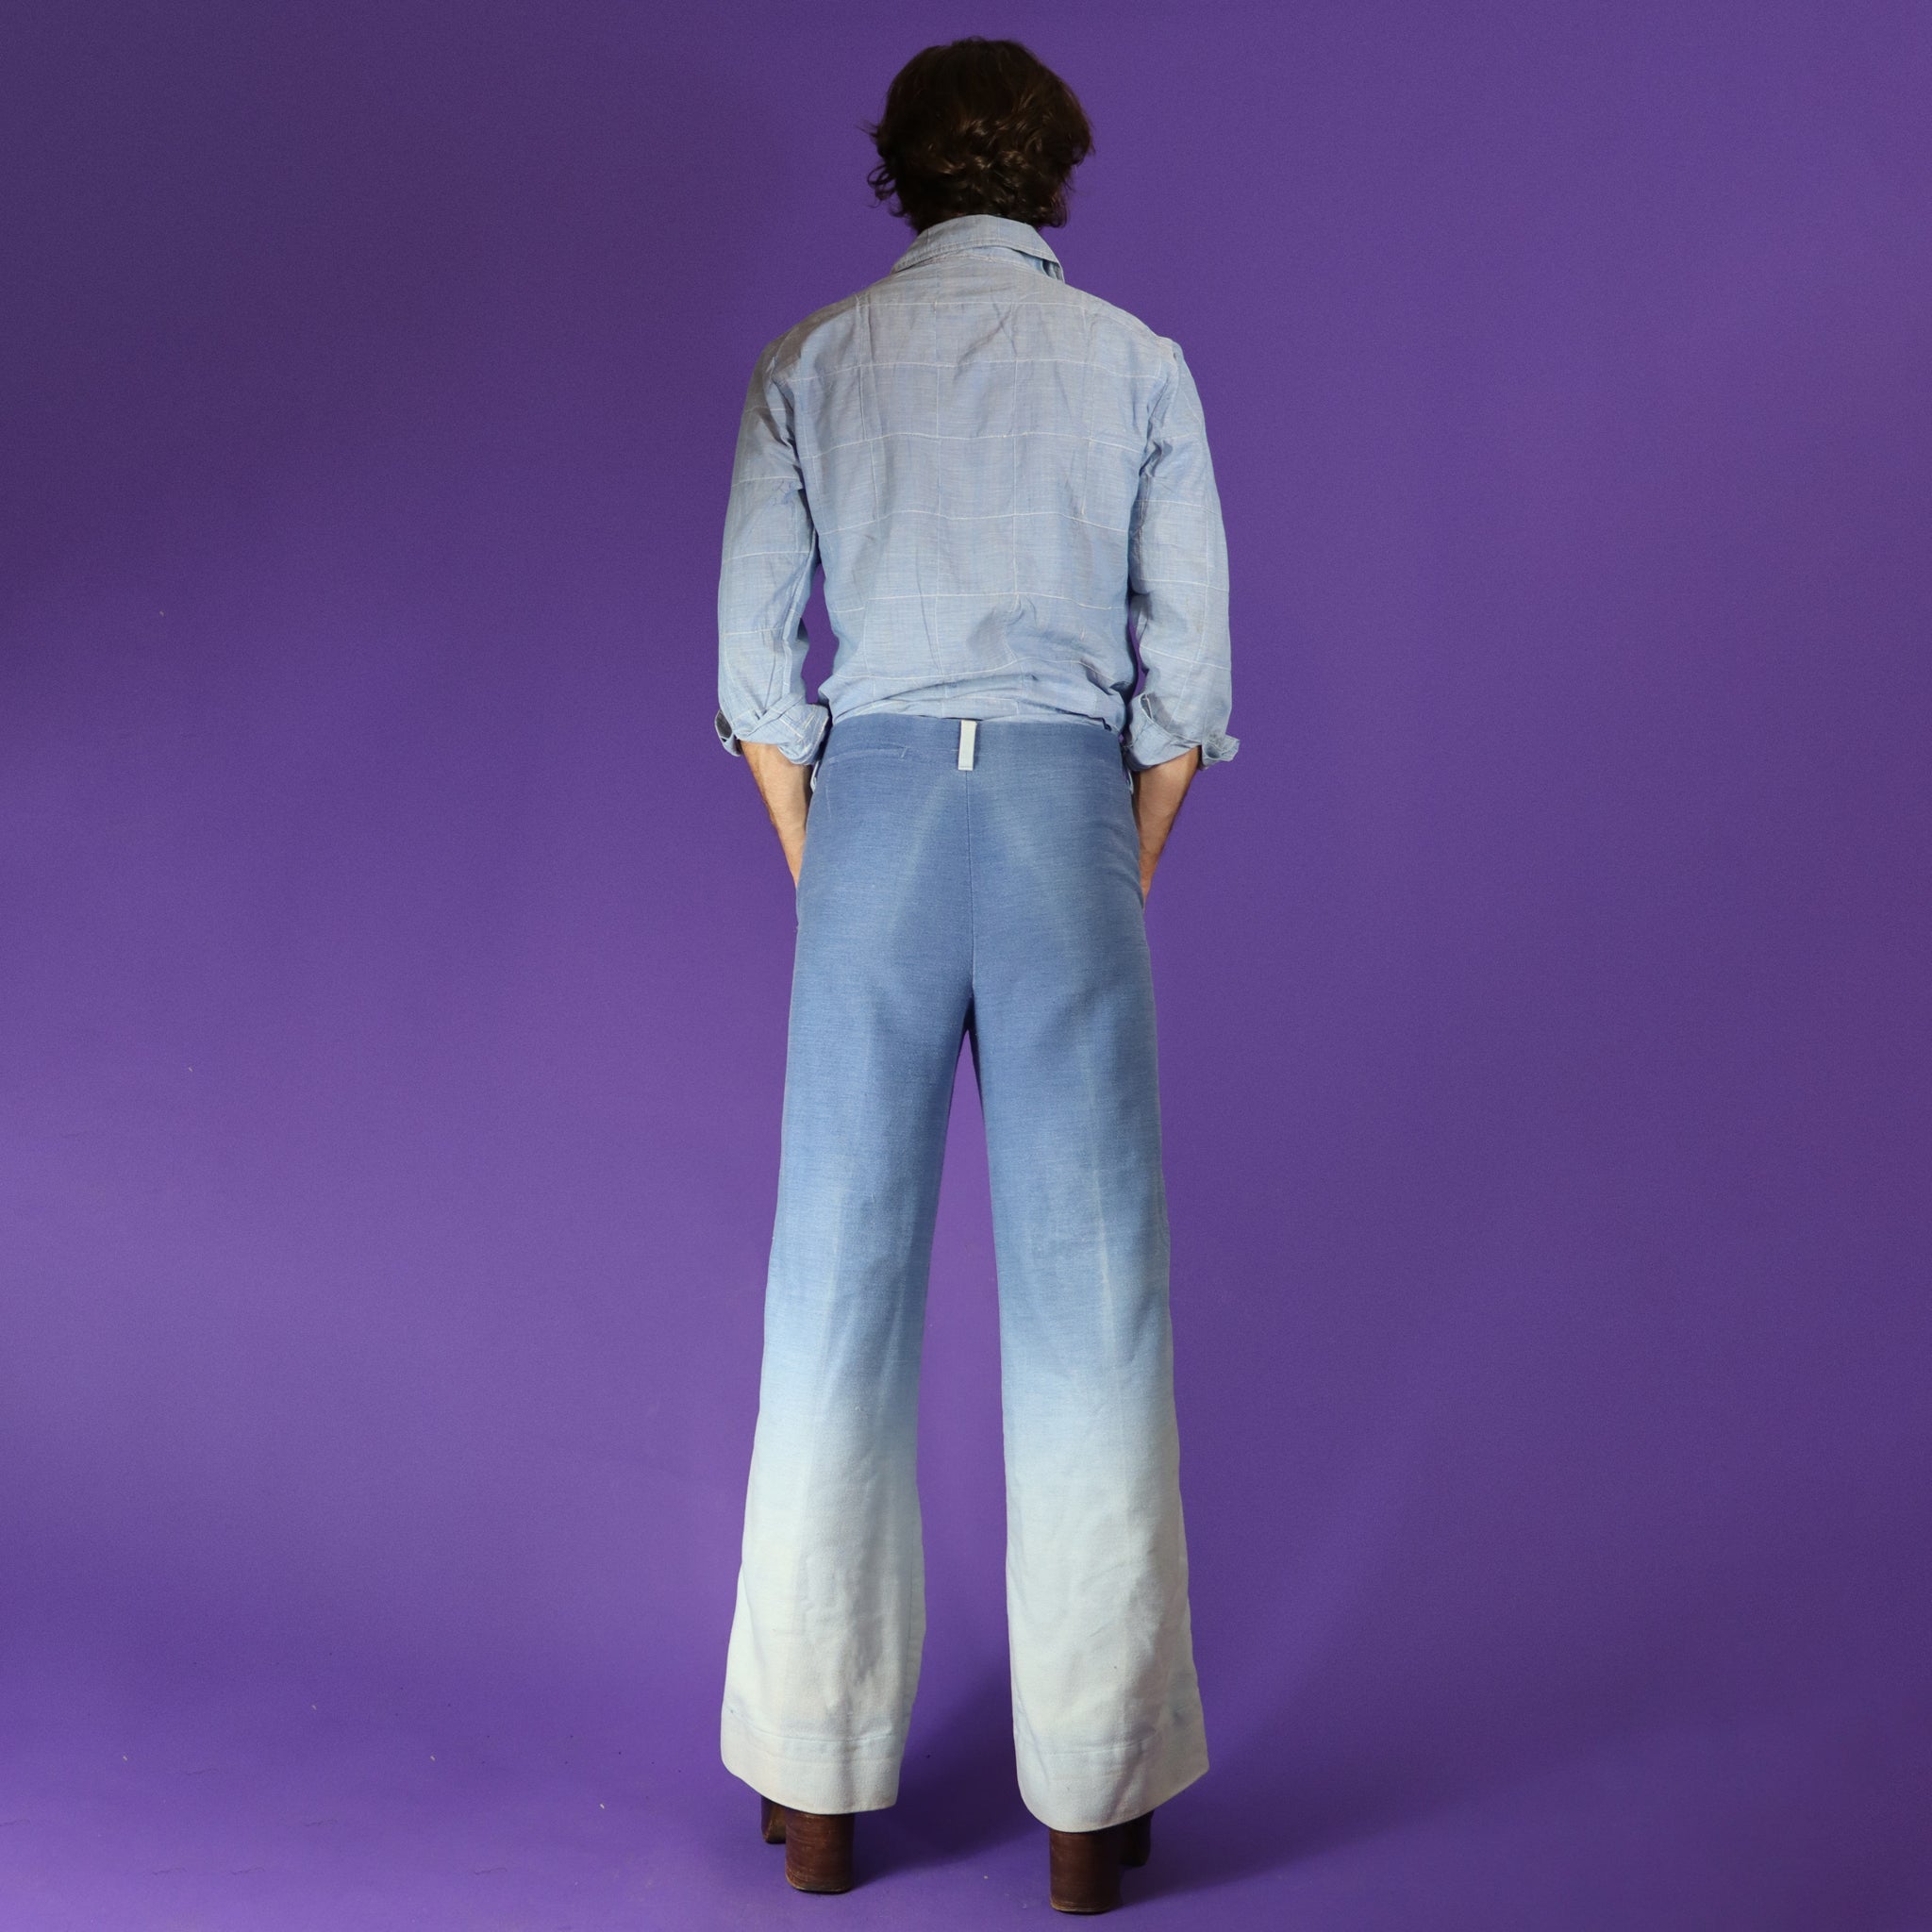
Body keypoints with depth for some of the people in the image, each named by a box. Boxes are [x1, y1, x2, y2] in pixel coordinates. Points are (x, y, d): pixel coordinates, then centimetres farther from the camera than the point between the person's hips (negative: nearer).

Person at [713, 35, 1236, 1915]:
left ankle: (820, 1781, 10)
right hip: (1066, 818, -1)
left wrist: (825, 887, 11)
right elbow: (1188, 666, 4)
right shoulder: (1139, 365, 9)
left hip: (873, 811, 1)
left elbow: (756, 657, 3)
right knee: (1088, 1303, 2)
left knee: (838, 1294, 5)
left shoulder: (808, 365, 10)